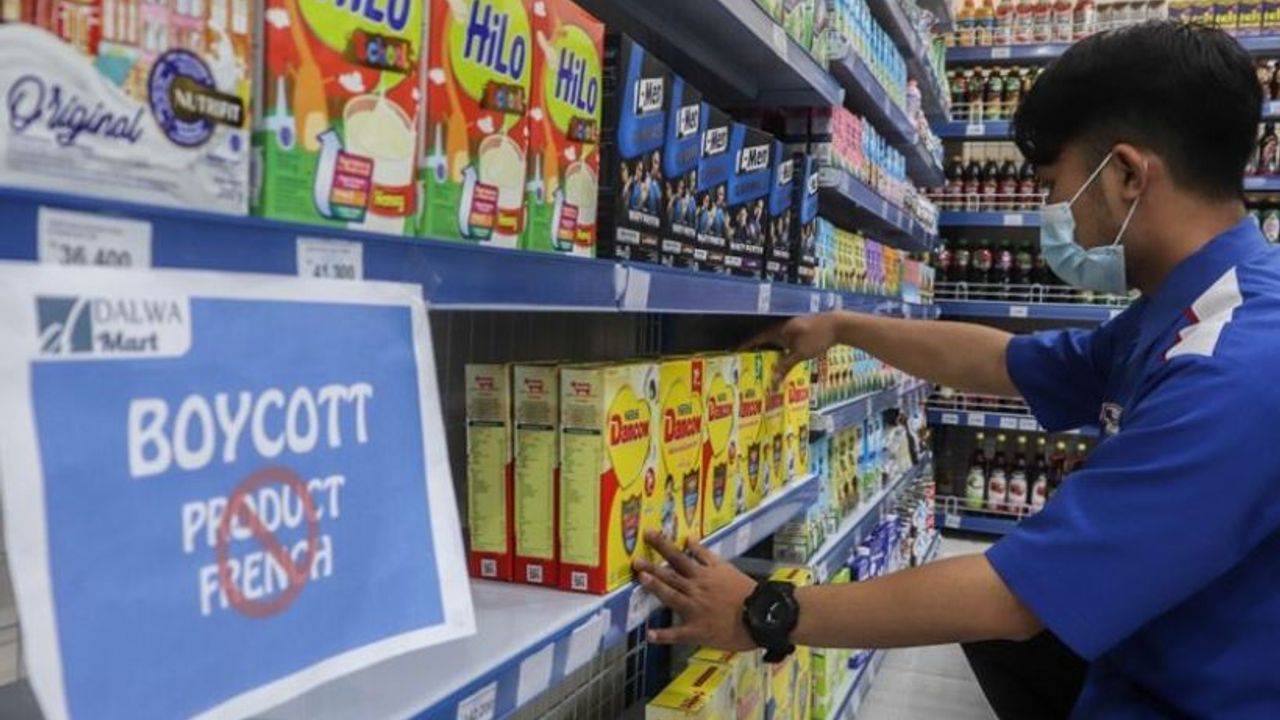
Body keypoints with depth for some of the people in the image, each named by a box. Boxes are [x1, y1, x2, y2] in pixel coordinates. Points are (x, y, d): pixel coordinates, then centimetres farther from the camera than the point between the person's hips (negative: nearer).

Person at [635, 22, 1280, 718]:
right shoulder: (1191, 313, 0)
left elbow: (1010, 599, -31)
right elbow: (1003, 361, 15)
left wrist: (764, 613, -22)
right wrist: (842, 327, 20)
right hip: (1164, 647, 8)